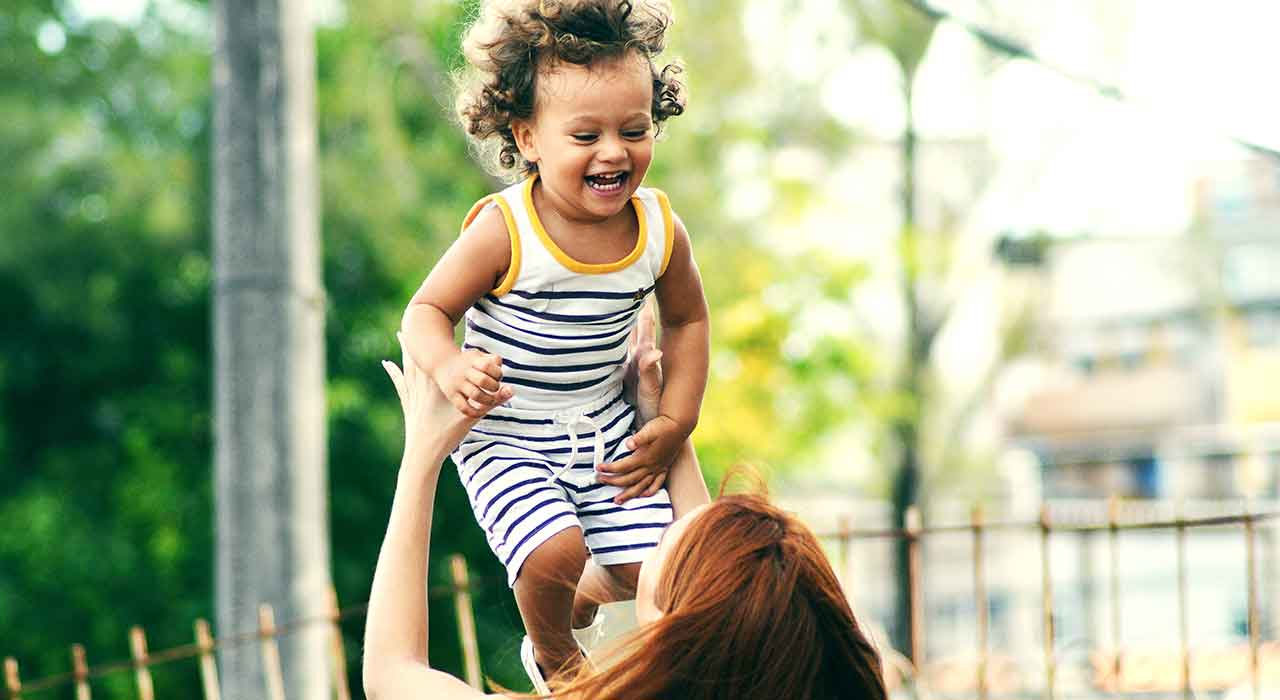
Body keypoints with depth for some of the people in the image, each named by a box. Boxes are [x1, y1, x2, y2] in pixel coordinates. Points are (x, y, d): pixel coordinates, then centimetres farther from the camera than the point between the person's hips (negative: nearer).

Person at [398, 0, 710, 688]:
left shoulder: (659, 229, -9)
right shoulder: (504, 232, -23)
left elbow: (686, 320, 9)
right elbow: (427, 309, -14)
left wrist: (673, 425, 3)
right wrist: (449, 366, -36)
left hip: (605, 427, 5)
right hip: (505, 438, -4)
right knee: (554, 554, -24)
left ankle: (581, 605, 36)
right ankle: (551, 652, 12)